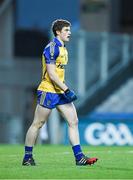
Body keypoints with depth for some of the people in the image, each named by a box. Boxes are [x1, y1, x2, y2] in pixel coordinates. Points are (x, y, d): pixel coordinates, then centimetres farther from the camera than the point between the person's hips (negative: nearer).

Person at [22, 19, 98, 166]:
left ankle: (79, 157, -1)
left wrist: (65, 89, 18)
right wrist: (66, 90, -20)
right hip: (48, 92, -9)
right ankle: (27, 158, 8)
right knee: (37, 124, 0)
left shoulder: (63, 48, 15)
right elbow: (51, 74, -20)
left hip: (60, 92, 9)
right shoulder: (52, 48, -14)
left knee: (73, 122, 1)